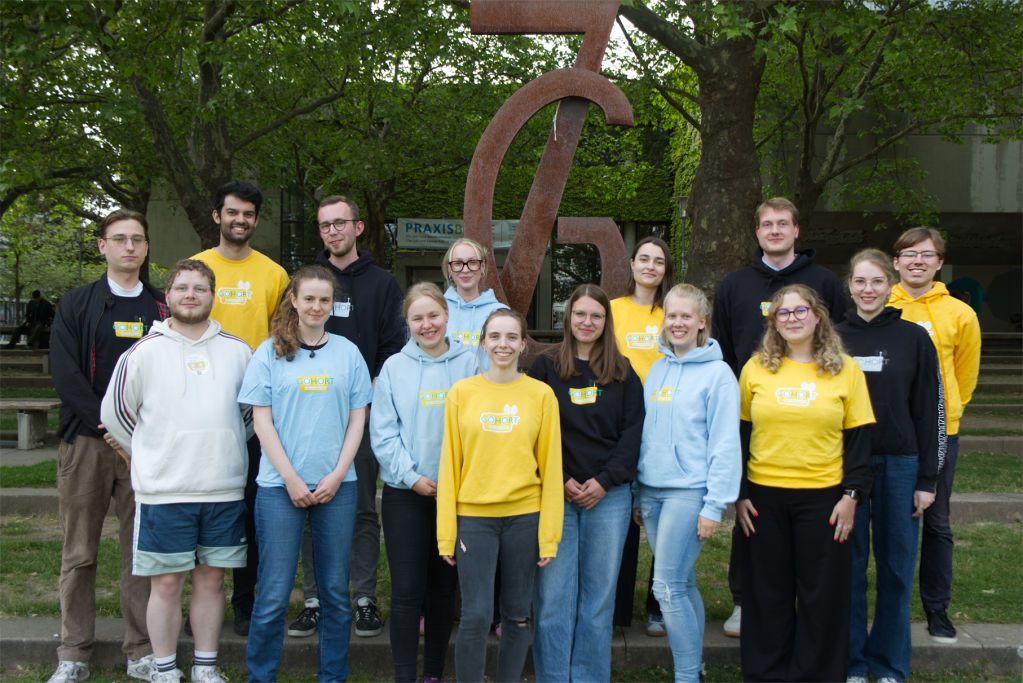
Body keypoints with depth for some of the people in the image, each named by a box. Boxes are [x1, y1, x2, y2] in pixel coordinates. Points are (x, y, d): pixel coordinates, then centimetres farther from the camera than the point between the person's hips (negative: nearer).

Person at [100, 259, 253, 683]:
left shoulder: (237, 350, 7)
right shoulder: (144, 351, -1)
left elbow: (251, 409, 20)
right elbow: (115, 412, 7)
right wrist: (148, 456, 12)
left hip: (224, 488, 3)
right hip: (163, 489, -2)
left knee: (211, 579, 10)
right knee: (167, 584, 3)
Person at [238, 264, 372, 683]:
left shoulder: (347, 352, 8)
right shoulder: (270, 352, 3)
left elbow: (357, 419, 8)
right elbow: (262, 420, 0)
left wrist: (337, 475, -4)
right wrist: (291, 479, -8)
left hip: (337, 486, 2)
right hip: (279, 486, -2)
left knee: (336, 591, 7)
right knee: (273, 593, -1)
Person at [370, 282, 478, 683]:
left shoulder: (469, 364, 4)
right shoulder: (394, 368, 2)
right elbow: (383, 435, -2)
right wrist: (412, 477, -11)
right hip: (405, 494, -1)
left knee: (444, 590, 10)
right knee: (407, 591, -2)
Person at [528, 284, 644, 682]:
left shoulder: (623, 373, 10)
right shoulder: (545, 366, 6)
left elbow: (632, 432, 4)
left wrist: (605, 480, -7)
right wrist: (561, 481, -9)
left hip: (609, 495, 1)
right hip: (555, 494, -1)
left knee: (599, 594, 5)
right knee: (552, 595, -2)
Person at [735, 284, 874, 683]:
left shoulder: (845, 369, 2)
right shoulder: (756, 368, 5)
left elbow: (859, 437, 2)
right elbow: (739, 434, 7)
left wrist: (852, 495, -5)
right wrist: (739, 494, 2)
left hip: (823, 498, -1)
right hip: (764, 496, 1)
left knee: (822, 594, 6)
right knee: (767, 594, 8)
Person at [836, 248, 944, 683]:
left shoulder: (914, 339, 2)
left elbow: (930, 413, 2)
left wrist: (928, 479, -2)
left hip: (899, 466, 0)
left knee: (896, 569, 6)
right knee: (848, 567, 5)